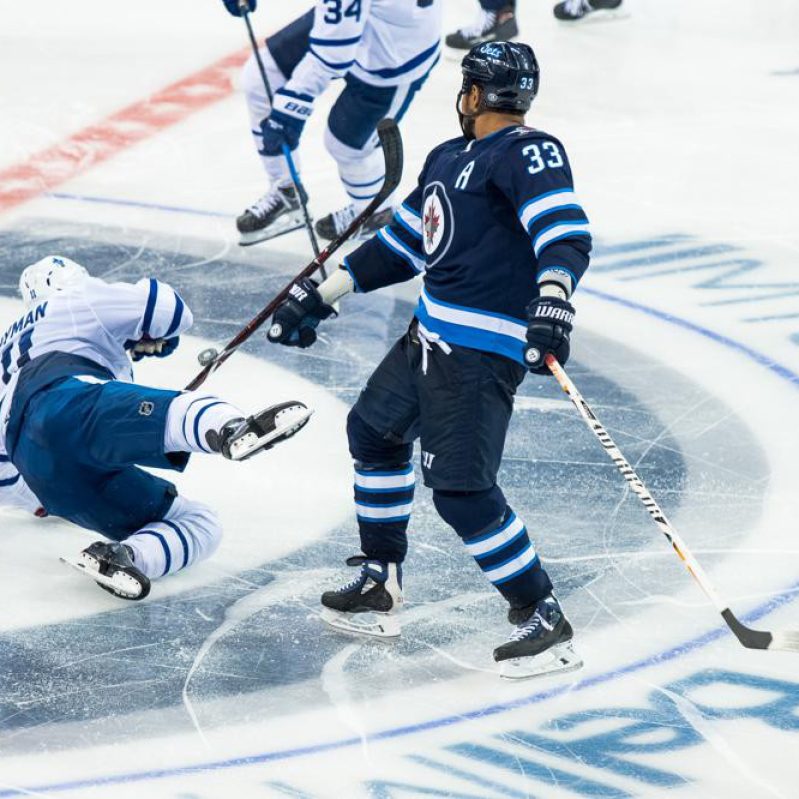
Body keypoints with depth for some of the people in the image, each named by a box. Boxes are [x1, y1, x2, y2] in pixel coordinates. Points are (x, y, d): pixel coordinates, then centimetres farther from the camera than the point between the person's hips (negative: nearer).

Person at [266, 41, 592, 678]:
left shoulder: (528, 153, -14)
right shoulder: (450, 158, 17)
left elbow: (566, 232, -28)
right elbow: (403, 242, 25)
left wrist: (553, 300, -46)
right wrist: (321, 296, 25)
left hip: (484, 347, -10)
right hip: (433, 331, 10)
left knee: (461, 487, -17)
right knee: (375, 429, 24)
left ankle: (544, 621, -8)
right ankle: (379, 585, 36)